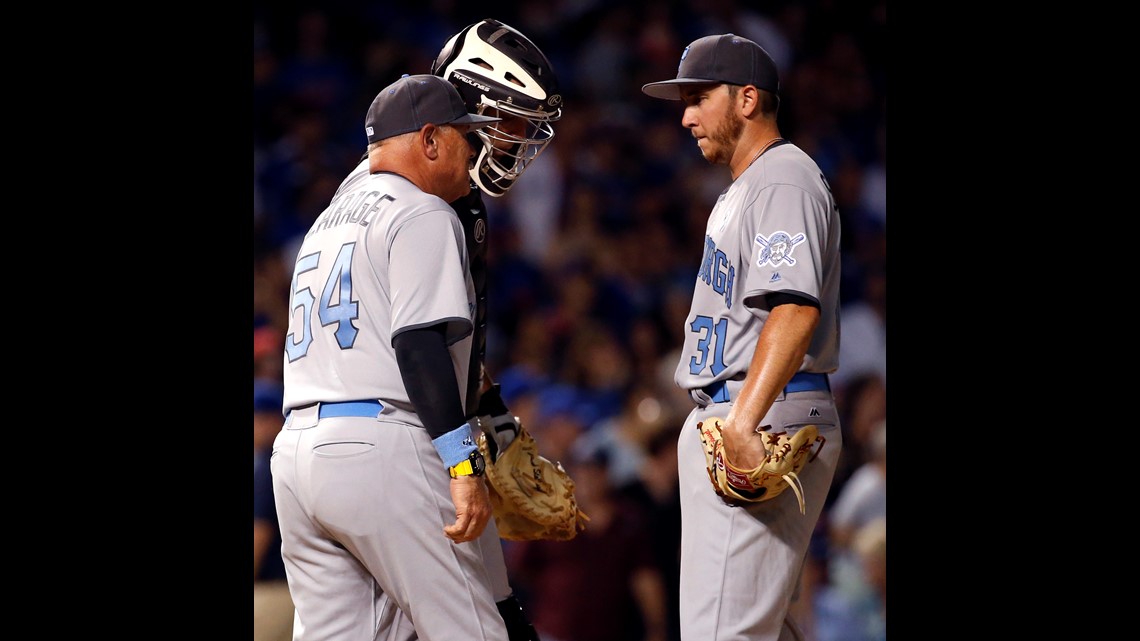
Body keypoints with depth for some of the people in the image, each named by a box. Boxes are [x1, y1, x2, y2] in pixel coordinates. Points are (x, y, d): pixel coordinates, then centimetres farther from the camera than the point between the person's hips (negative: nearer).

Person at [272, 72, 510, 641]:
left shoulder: (330, 218, 26)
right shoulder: (422, 215, -3)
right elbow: (420, 344, -13)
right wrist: (464, 465, -17)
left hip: (294, 450, 8)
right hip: (381, 446, -8)